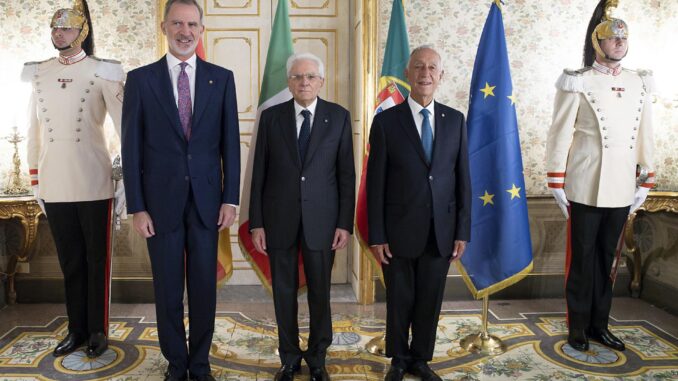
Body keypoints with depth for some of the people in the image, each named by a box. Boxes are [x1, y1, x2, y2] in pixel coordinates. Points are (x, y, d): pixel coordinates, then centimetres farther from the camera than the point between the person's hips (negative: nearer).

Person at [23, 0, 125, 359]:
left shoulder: (102, 71, -4)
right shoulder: (39, 73, 9)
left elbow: (124, 125, -6)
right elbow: (33, 129, 13)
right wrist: (35, 179, 11)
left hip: (94, 184, -4)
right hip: (55, 186, 4)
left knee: (97, 260, 7)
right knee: (70, 261, 13)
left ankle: (98, 330, 21)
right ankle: (76, 329, 26)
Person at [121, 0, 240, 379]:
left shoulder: (222, 78, 3)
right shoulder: (140, 79, 0)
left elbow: (230, 143, 3)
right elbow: (132, 147, 0)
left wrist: (230, 199, -1)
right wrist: (137, 207, -4)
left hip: (207, 199, 1)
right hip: (161, 201, 0)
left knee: (204, 286, 9)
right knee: (168, 288, 9)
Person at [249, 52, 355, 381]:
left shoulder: (339, 117, 0)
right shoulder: (271, 117, 1)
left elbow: (346, 174, 0)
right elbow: (259, 173, 2)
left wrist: (345, 223, -5)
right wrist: (256, 222, -2)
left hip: (321, 219, 0)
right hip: (279, 218, 1)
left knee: (320, 292, 9)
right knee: (284, 292, 10)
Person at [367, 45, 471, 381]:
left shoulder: (455, 120, 5)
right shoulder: (386, 121, -4)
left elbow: (462, 179, 5)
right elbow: (375, 183, -5)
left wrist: (462, 231, 2)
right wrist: (376, 236, -7)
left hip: (441, 233, 2)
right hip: (400, 231, -2)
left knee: (430, 301, 13)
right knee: (400, 301, 12)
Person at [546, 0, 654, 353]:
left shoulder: (640, 84, 9)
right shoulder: (577, 83, -6)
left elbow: (645, 136, 12)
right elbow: (559, 136, -7)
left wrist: (646, 181, 10)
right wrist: (557, 184, -9)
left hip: (621, 190, 5)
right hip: (585, 189, -4)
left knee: (606, 259, 13)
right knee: (581, 259, 6)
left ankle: (599, 324, 26)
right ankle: (578, 326, 19)